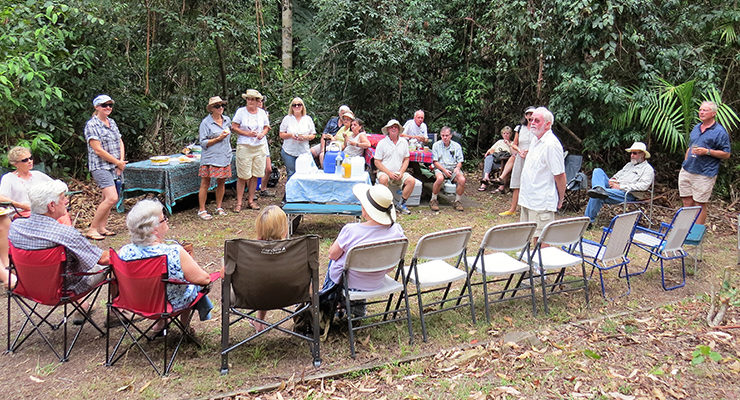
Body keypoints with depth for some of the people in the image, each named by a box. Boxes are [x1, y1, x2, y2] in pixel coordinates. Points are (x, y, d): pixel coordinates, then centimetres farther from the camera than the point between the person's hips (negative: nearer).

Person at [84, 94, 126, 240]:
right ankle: (92, 229, -7)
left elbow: (120, 143, 16)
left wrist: (121, 163, 1)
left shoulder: (112, 122, 14)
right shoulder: (91, 125, -9)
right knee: (112, 198, -17)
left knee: (107, 198, 11)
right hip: (100, 166, -8)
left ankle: (102, 227, 21)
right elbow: (98, 150, -15)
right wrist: (118, 163, -10)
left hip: (115, 167, 8)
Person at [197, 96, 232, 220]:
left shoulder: (227, 120, 10)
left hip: (225, 157, 6)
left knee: (221, 182, 10)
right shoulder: (206, 122, -7)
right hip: (210, 158, -5)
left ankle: (219, 207, 24)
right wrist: (219, 138, -16)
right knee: (205, 183, -2)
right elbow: (203, 143, -10)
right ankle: (201, 210, 5)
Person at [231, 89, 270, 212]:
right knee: (242, 176, -4)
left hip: (260, 147, 4)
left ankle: (250, 200, 16)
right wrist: (247, 133, -13)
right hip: (244, 147, -3)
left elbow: (266, 127, 17)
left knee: (255, 175, 6)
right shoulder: (241, 111, 0)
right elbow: (234, 127, -2)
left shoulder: (262, 112, 10)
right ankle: (239, 202, 3)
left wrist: (263, 133, -4)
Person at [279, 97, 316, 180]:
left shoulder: (308, 119, 9)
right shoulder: (287, 118, 7)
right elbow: (281, 135, 6)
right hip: (289, 152, 0)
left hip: (304, 152, 1)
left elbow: (313, 135, 9)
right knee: (291, 174, -1)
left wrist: (305, 137, -12)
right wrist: (290, 135, -14)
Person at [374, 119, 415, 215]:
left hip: (399, 172, 3)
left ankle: (401, 204, -9)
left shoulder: (404, 142, 9)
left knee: (411, 180, -21)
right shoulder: (382, 143, -1)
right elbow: (377, 162, -4)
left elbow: (406, 159, 12)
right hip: (384, 171, -3)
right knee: (383, 179, -36)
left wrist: (401, 172, -6)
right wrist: (389, 173, -14)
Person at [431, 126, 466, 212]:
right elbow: (435, 162, 0)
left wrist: (457, 168, -12)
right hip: (440, 168, -2)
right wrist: (444, 170, -14)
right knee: (440, 178, -37)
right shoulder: (436, 145, 6)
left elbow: (460, 161, 11)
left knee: (462, 179, -29)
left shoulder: (457, 146, 11)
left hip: (453, 168, 2)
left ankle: (457, 201, -8)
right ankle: (433, 200, -17)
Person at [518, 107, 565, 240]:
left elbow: (560, 175, -17)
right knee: (533, 236, 15)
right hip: (528, 198, 9)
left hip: (542, 202, -9)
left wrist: (561, 200, -9)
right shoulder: (535, 139, 11)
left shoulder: (551, 144, -19)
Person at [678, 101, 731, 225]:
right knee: (687, 203, 8)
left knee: (700, 205, -2)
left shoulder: (720, 132, -4)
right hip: (687, 171, 6)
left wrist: (707, 151, -17)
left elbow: (726, 154, -6)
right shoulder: (696, 128, 16)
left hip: (704, 174, -6)